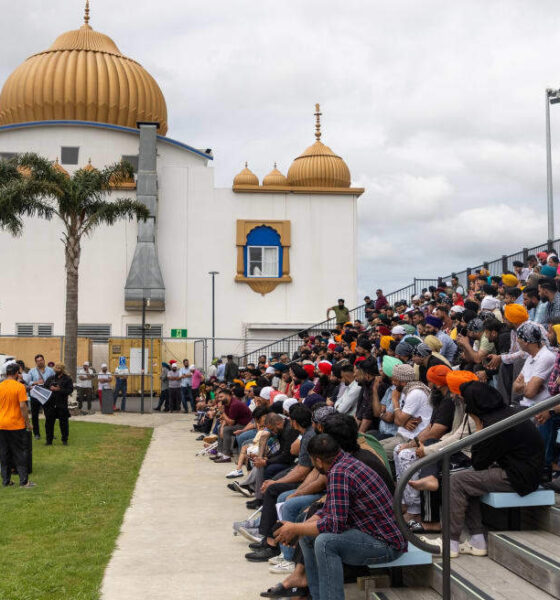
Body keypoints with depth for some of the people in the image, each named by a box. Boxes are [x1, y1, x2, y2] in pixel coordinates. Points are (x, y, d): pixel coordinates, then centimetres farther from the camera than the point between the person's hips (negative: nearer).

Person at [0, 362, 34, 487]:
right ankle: (24, 481, 3)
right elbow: (23, 406, -15)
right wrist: (27, 422, -6)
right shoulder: (19, 386, -12)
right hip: (16, 425, -4)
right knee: (21, 454, 4)